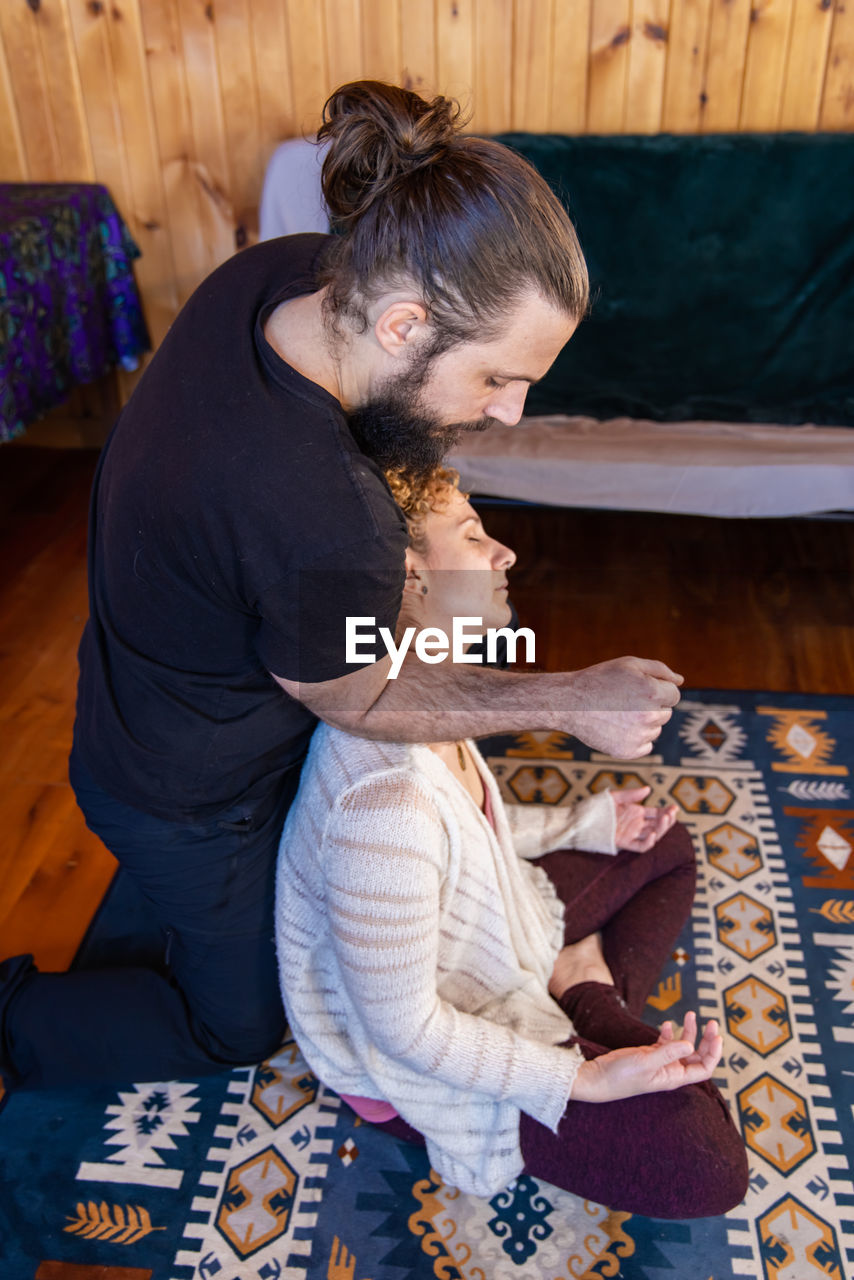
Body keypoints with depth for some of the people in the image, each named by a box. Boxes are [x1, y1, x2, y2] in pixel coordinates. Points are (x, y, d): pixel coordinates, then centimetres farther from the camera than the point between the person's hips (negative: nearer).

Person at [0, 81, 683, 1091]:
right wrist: (572, 699, -20)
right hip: (191, 800, -7)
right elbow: (356, 704, -23)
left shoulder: (281, 271, -20)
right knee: (236, 1021, 22)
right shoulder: (326, 532, -45)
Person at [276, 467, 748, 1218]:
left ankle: (588, 996, 5)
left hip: (489, 928, 9)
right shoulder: (383, 798, -39)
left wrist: (586, 823, 8)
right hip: (410, 1047, -8)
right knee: (703, 1165, -16)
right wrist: (581, 1081, -24)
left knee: (665, 848, 19)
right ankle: (591, 1005, 5)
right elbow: (401, 1027, -28)